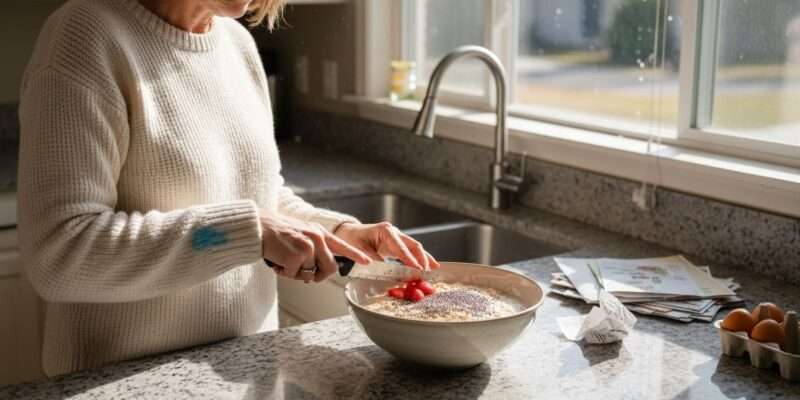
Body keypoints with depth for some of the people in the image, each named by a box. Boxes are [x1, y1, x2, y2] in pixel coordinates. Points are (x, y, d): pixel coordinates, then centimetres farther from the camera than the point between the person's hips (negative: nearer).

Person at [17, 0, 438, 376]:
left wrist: (339, 232, -5)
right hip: (129, 377, -6)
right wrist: (246, 230, -28)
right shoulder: (90, 35, -17)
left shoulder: (237, 41, 3)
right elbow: (58, 254, -24)